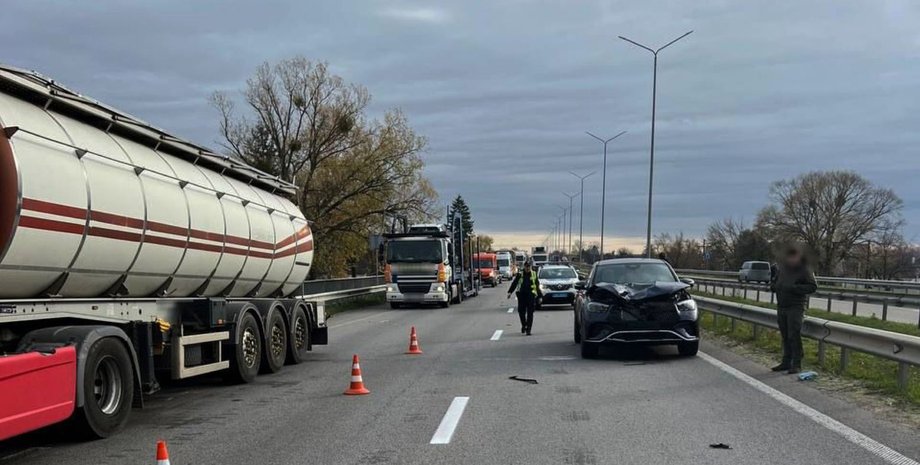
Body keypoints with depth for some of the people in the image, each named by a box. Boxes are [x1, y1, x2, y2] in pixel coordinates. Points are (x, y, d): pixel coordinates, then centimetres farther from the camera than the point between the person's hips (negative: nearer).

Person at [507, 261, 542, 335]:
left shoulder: (534, 274, 9)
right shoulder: (520, 274, 6)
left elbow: (537, 286, 14)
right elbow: (514, 284, 3)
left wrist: (540, 295, 15)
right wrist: (510, 292, -8)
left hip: (531, 295, 0)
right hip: (521, 295, 0)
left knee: (530, 313, -3)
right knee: (521, 312, 2)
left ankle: (528, 329, 0)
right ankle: (523, 325, 26)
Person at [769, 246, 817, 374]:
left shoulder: (805, 270, -7)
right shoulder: (781, 268, 9)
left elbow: (813, 286, -11)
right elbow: (773, 282, 20)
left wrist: (795, 288, -20)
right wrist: (774, 286, -4)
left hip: (796, 308, -5)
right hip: (781, 307, 6)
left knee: (794, 336, -8)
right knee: (785, 336, 11)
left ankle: (796, 365, -1)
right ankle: (786, 362, 19)